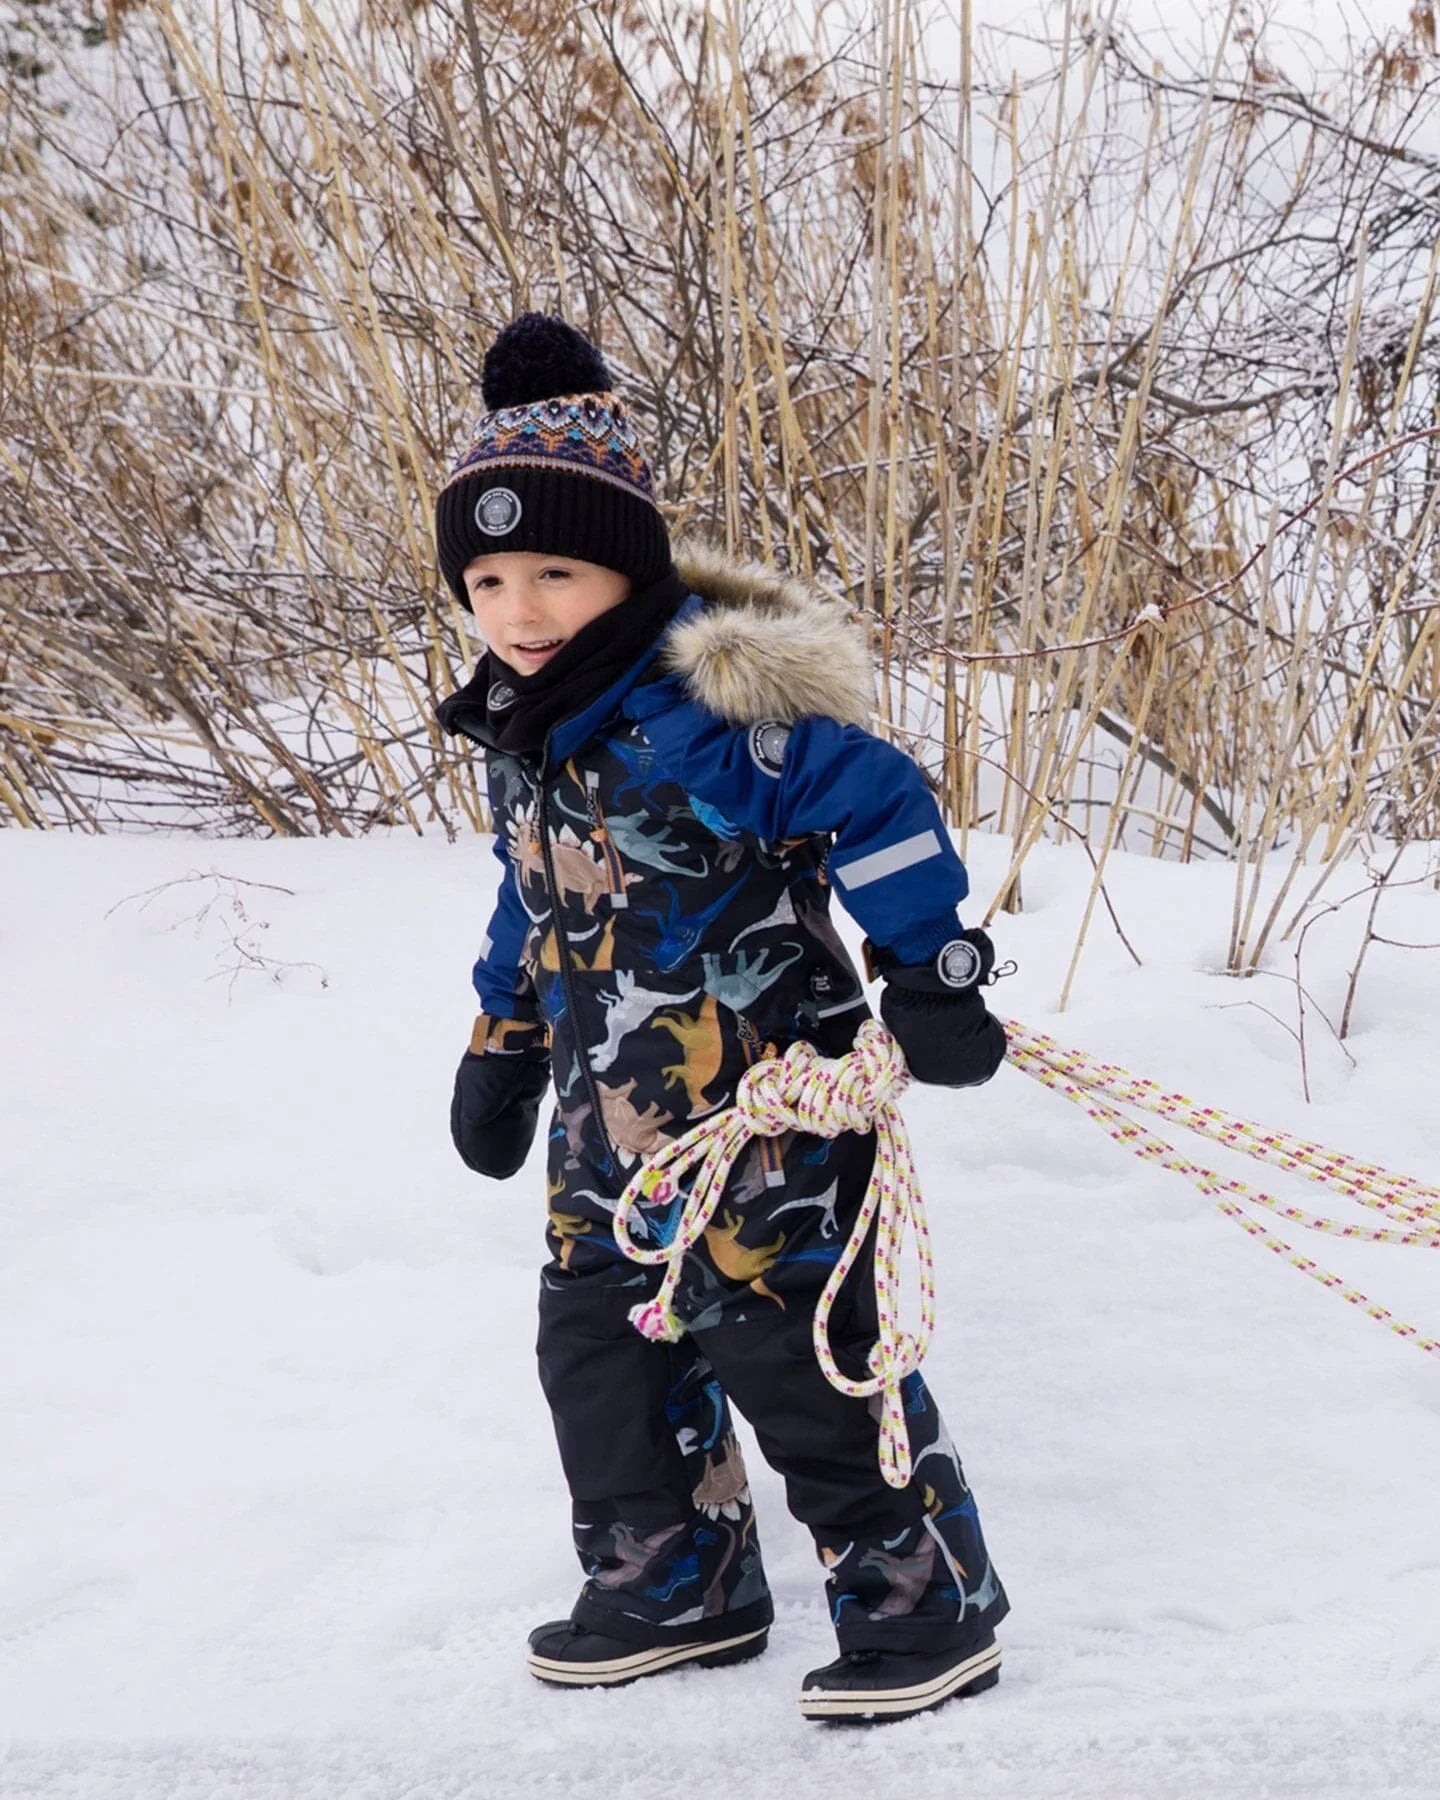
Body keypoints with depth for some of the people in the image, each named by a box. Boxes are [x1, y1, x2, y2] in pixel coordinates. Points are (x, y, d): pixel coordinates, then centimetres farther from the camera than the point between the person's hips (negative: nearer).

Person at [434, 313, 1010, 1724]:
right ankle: (675, 1588, 30)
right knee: (598, 1341, 13)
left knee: (795, 1345, -4)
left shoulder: (716, 706, -21)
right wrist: (501, 1047, 26)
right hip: (614, 1119, 9)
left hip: (764, 1106, -9)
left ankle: (924, 1596, 12)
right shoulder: (522, 734, 7)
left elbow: (875, 806, -20)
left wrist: (929, 980, -20)